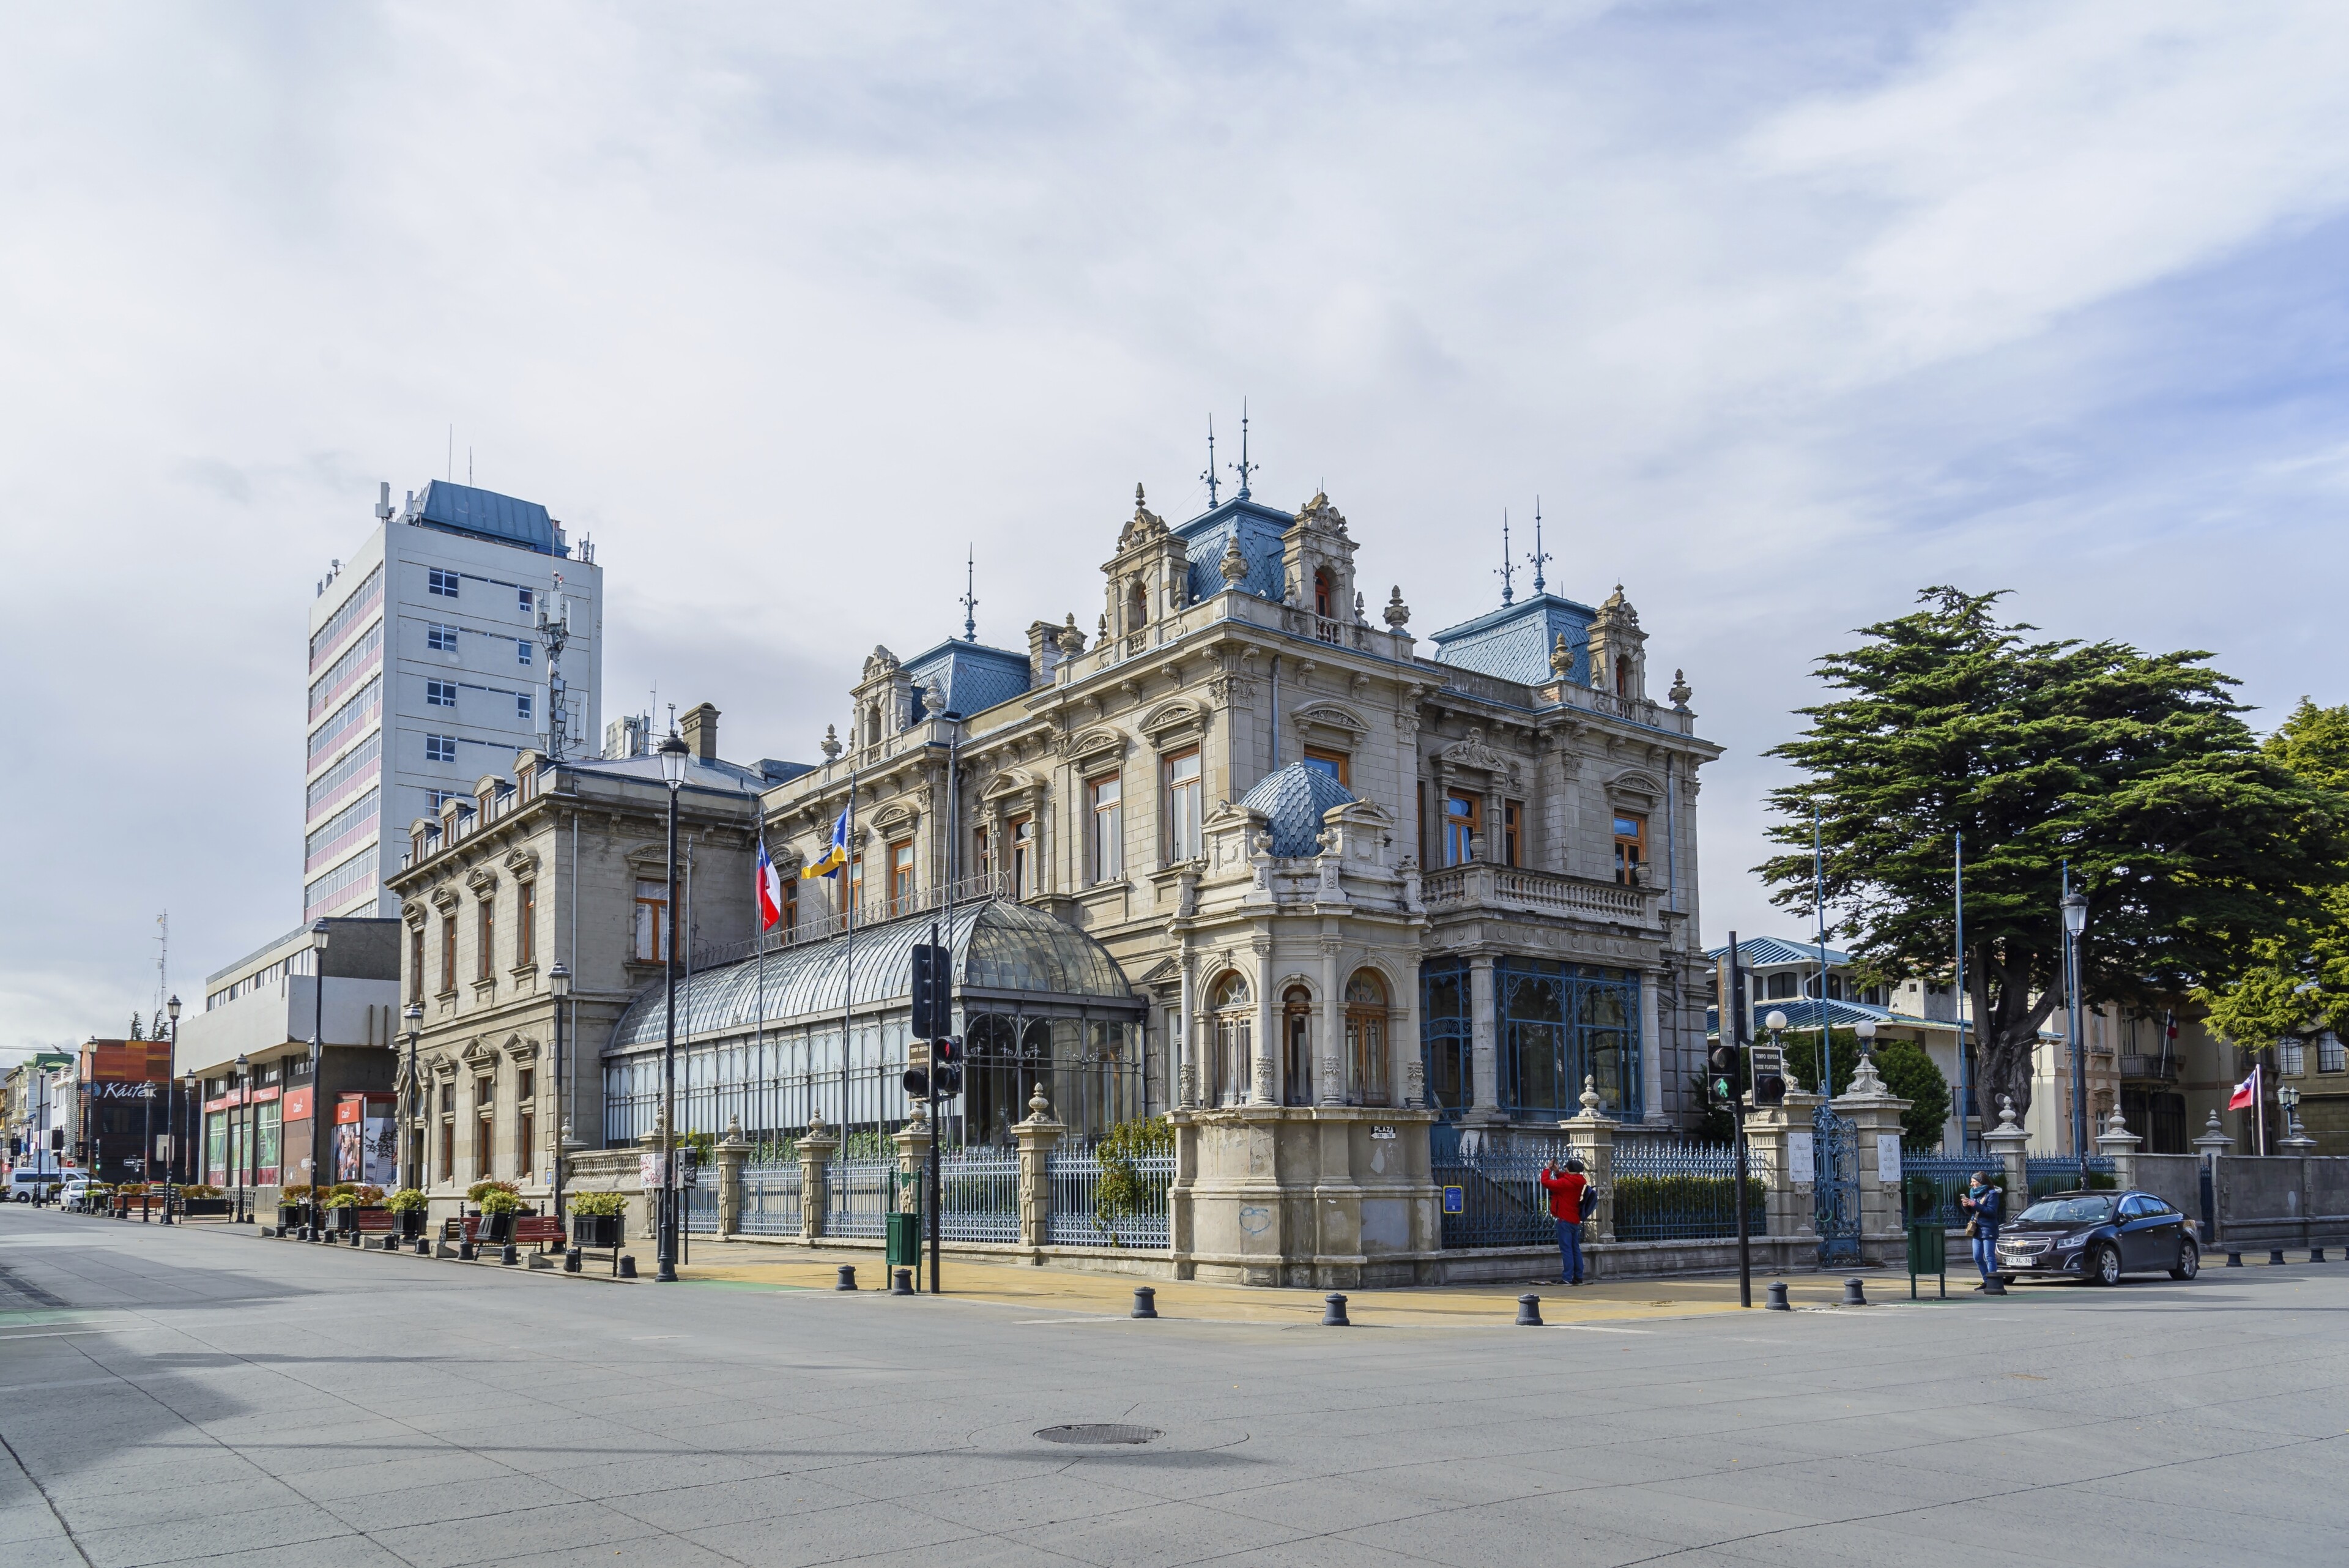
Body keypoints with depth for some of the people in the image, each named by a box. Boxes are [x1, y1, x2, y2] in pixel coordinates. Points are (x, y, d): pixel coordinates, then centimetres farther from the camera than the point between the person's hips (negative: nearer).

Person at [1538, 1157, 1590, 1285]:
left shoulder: (1566, 1183, -19)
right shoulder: (1579, 1182, 5)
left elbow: (1545, 1182, -18)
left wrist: (1547, 1169, -2)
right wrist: (1557, 1172, 11)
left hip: (1565, 1220, -8)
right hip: (1575, 1220, 8)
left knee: (1566, 1249, -7)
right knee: (1576, 1249, 11)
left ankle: (1567, 1278, -9)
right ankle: (1578, 1277, 13)